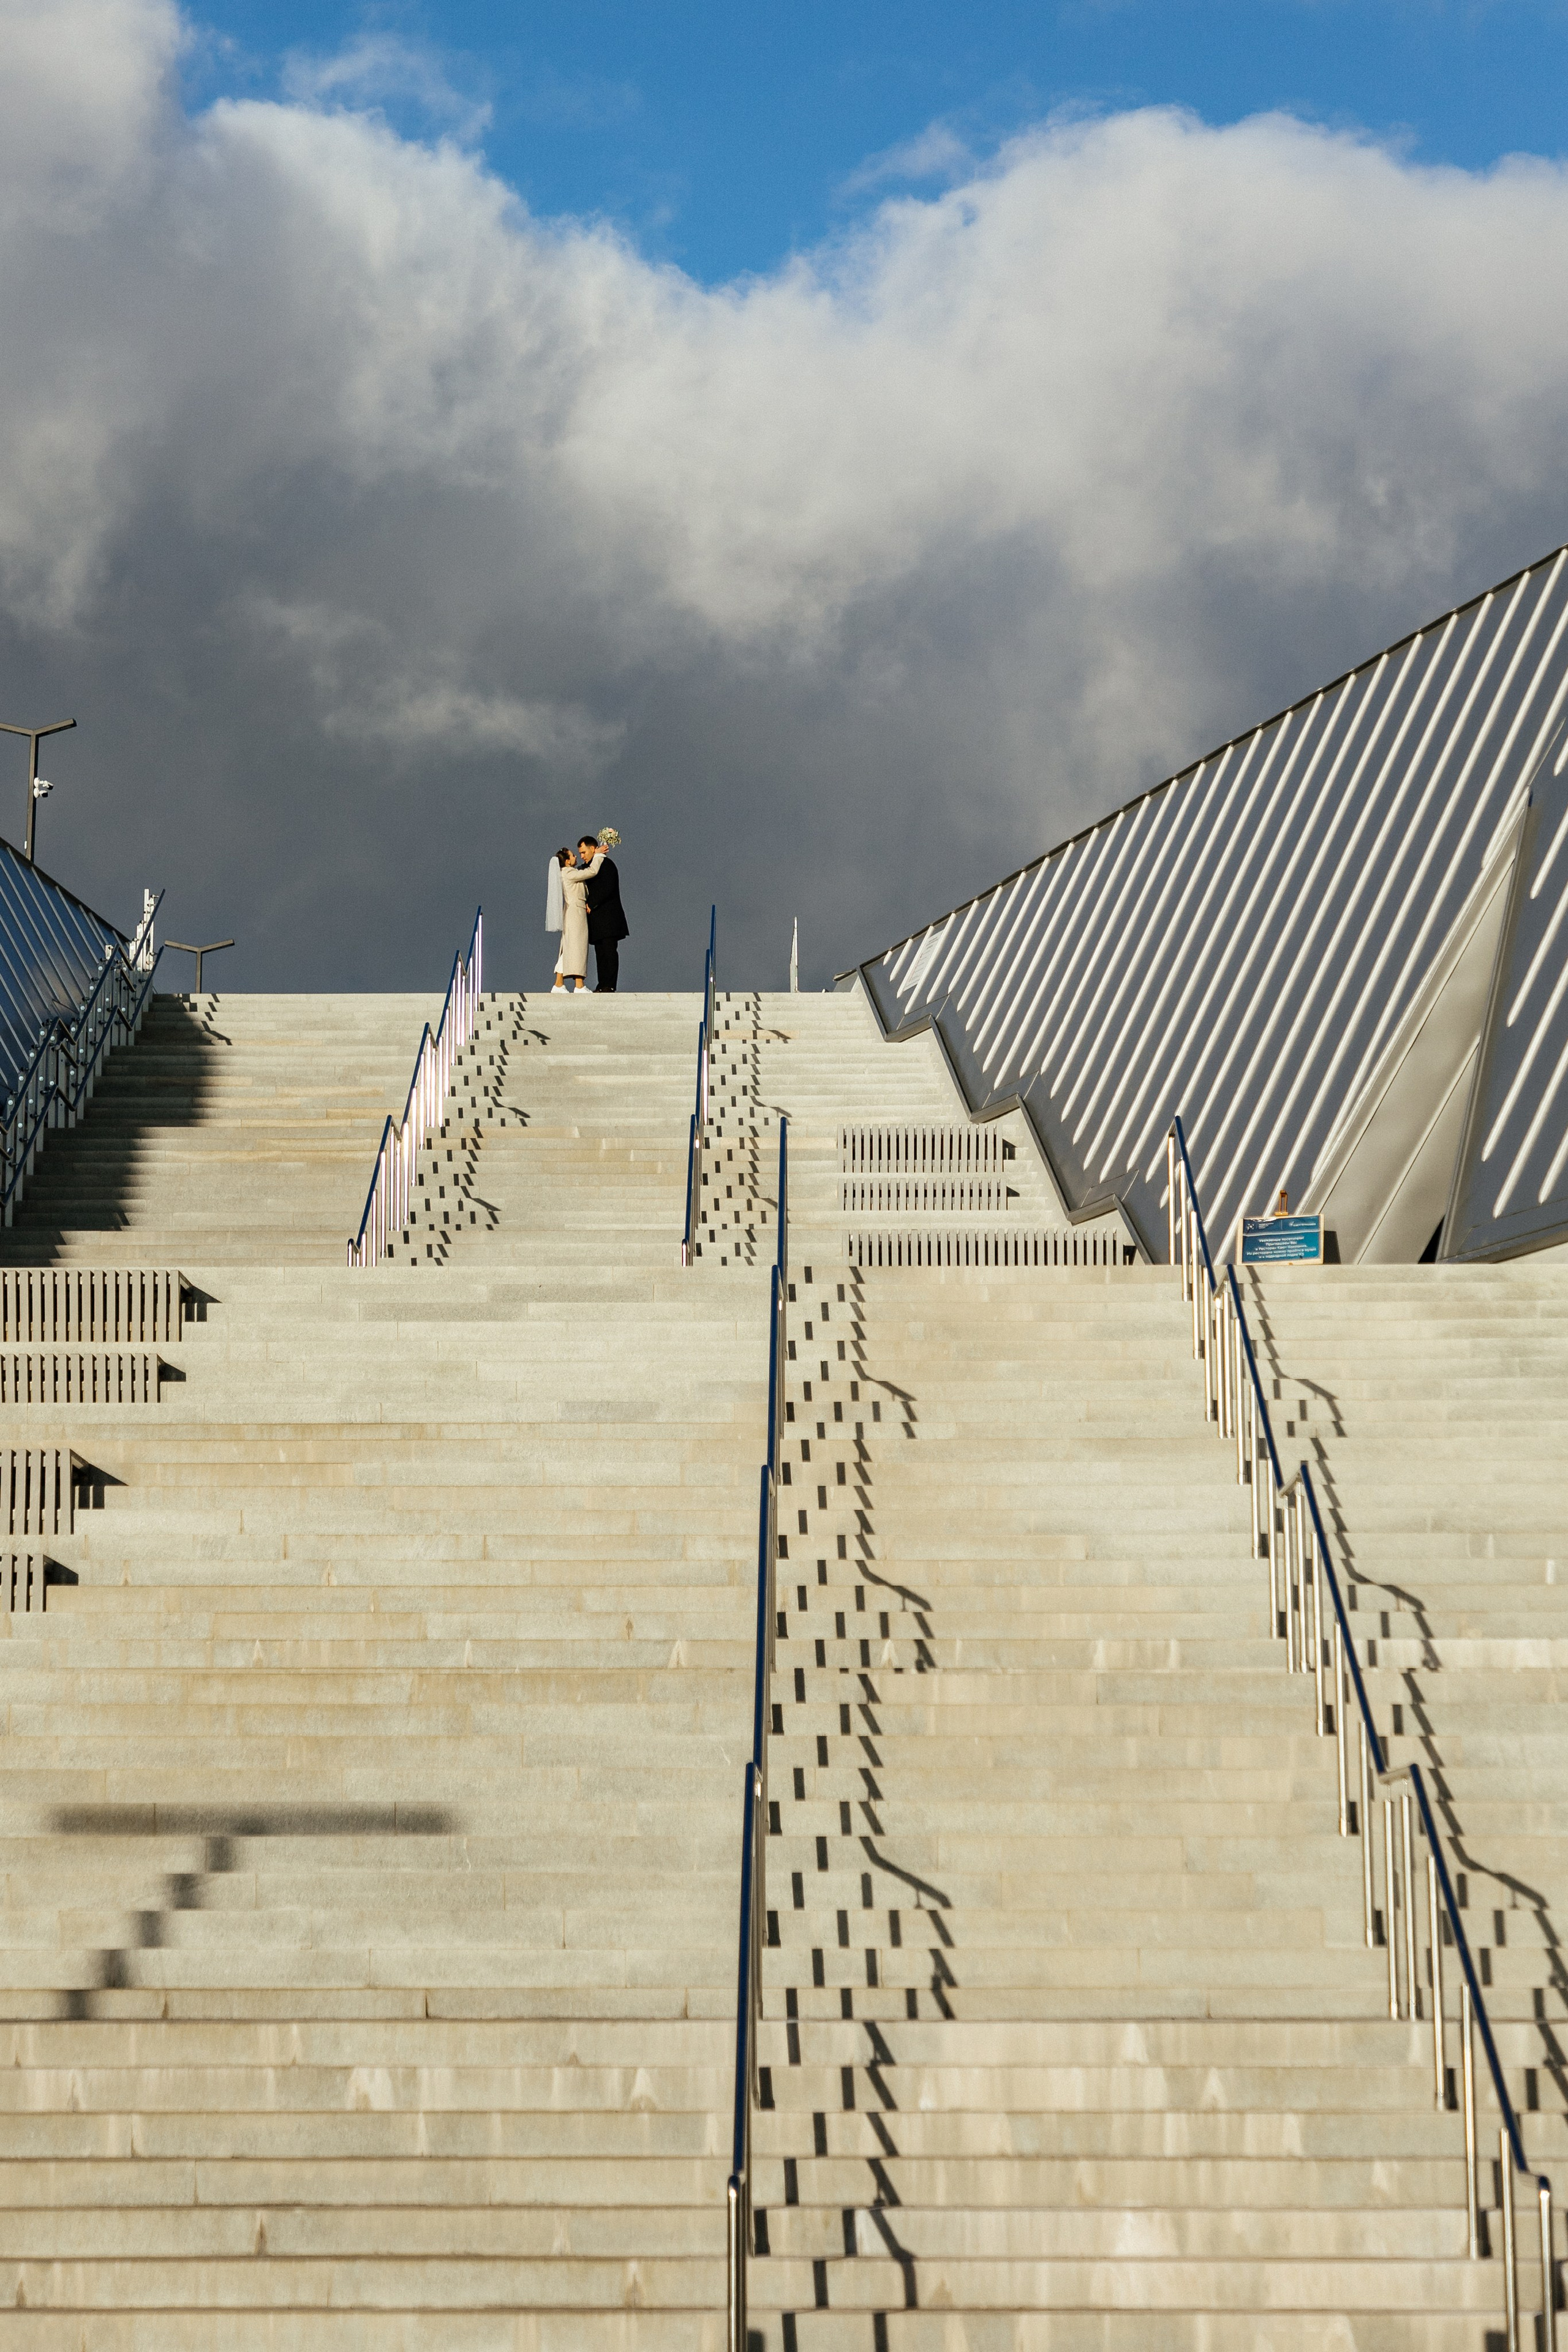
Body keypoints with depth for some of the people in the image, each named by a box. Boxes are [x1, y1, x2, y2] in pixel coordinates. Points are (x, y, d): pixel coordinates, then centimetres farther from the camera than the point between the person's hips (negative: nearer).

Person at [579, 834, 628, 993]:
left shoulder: (607, 864, -8)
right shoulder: (592, 866, 21)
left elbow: (608, 889, -18)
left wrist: (591, 905, -14)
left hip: (608, 918, -10)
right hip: (598, 919, 10)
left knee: (609, 952, -10)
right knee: (600, 954, 7)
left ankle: (609, 986, -13)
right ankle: (602, 986, 6)